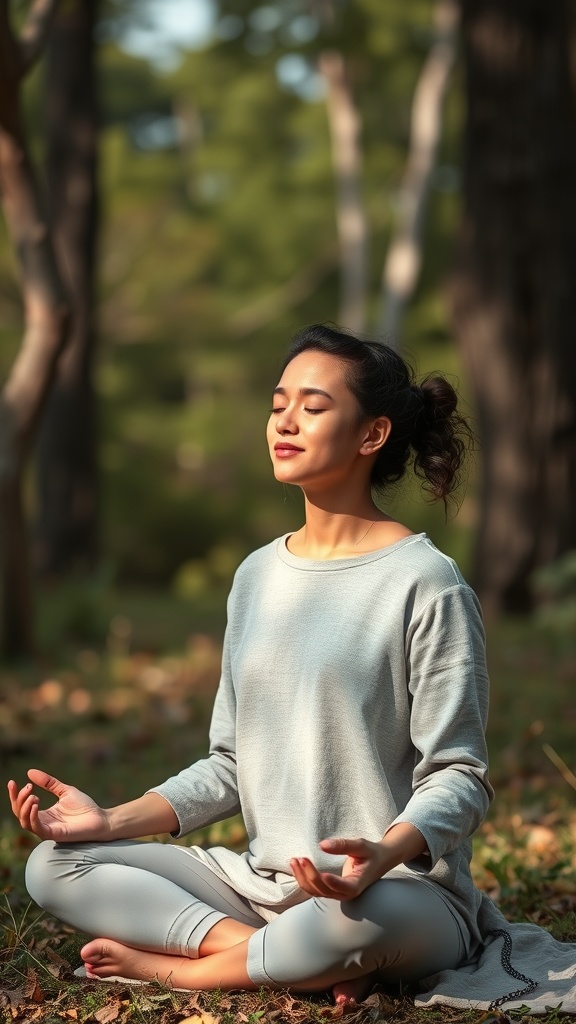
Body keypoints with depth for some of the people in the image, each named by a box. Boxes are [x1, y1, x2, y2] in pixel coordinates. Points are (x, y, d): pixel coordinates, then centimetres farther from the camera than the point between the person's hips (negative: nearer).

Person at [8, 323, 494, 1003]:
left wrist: (384, 854, -32)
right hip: (262, 881, 7)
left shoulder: (425, 583, -8)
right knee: (53, 866, -8)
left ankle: (170, 966, -13)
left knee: (363, 916, -42)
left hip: (405, 890, -6)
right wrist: (112, 821, 0)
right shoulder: (257, 576, 13)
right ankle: (302, 961, -17)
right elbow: (232, 763, 14)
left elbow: (458, 774, -11)